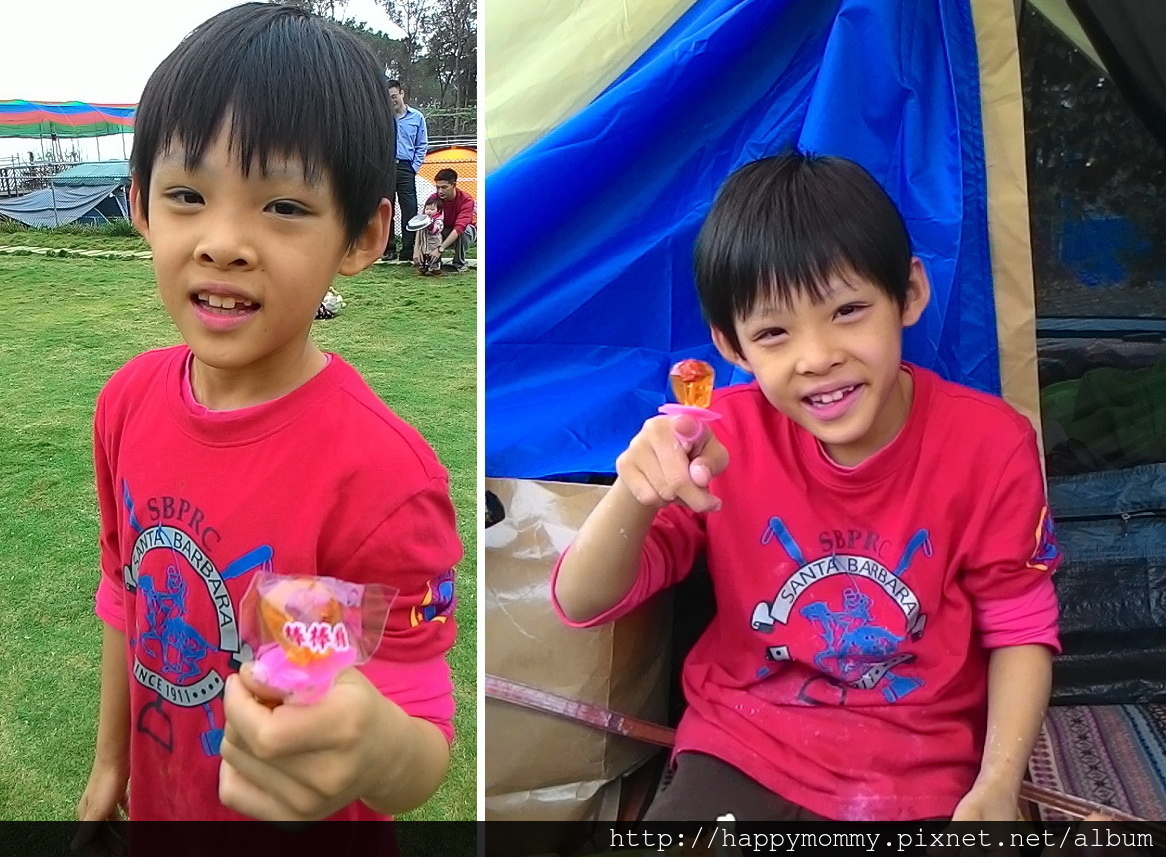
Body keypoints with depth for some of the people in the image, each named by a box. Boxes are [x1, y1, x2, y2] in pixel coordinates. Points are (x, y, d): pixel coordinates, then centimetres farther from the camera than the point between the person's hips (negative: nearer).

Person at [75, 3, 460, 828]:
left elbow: (425, 756, -27)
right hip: (157, 801, 5)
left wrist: (377, 752, -48)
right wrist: (112, 757, 13)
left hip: (304, 816, -5)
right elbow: (128, 593, 3)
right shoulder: (131, 400, -12)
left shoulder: (380, 477, -32)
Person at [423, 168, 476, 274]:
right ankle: (435, 262, -10)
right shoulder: (433, 199, -18)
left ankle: (460, 263, -15)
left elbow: (459, 228, -40)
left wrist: (440, 249, -49)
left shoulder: (466, 200, -28)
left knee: (465, 229, -38)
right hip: (443, 234, 2)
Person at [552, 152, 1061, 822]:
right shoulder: (728, 435, -10)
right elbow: (583, 603, -11)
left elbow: (1020, 631, -1)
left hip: (919, 778, 1)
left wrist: (996, 788, -16)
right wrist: (634, 496, -31)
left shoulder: (991, 444, -12)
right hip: (743, 755, 0)